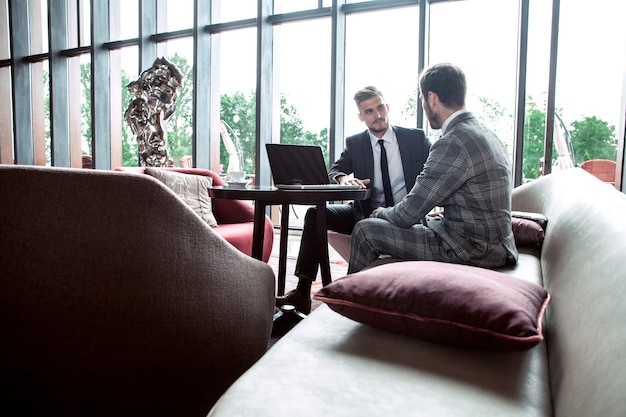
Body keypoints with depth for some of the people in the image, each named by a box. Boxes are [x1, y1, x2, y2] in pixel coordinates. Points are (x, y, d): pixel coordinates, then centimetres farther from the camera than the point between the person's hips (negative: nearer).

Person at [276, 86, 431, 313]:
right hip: (367, 214, 3)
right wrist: (343, 178, -25)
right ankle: (302, 292, -20)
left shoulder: (416, 138, 4)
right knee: (315, 213, -18)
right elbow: (332, 172, 0)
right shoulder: (354, 144, 9)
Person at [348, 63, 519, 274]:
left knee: (365, 229, -5)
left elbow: (408, 214, -18)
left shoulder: (453, 143, -22)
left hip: (473, 250, -10)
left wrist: (381, 213, 4)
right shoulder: (484, 133, 9)